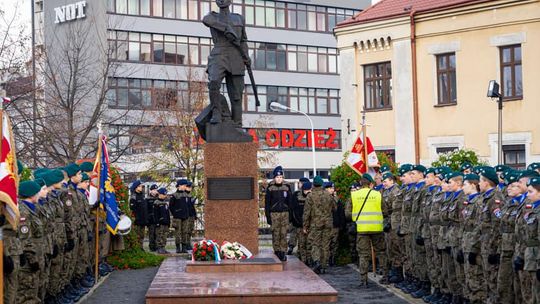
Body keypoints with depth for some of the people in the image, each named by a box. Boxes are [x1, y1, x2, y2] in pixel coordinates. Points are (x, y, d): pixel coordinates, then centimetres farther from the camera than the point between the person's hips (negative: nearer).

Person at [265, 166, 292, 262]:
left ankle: (283, 252, 6)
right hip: (274, 213, -1)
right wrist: (268, 216, -4)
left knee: (284, 234, 0)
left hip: (285, 213, 1)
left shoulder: (286, 188, 7)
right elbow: (267, 203, 2)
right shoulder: (270, 188, 1)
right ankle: (277, 252, 7)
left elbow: (290, 202, 10)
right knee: (276, 234, -1)